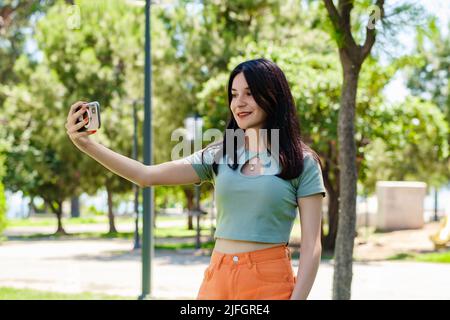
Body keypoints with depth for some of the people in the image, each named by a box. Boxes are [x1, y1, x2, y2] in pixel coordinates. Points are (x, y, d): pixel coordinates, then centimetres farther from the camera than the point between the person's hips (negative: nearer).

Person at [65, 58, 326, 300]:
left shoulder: (302, 162, -2)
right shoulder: (219, 156, 7)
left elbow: (311, 245, -5)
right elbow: (146, 175, 0)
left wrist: (298, 297, -14)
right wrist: (87, 145, -11)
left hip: (270, 281, -3)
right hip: (218, 278, 4)